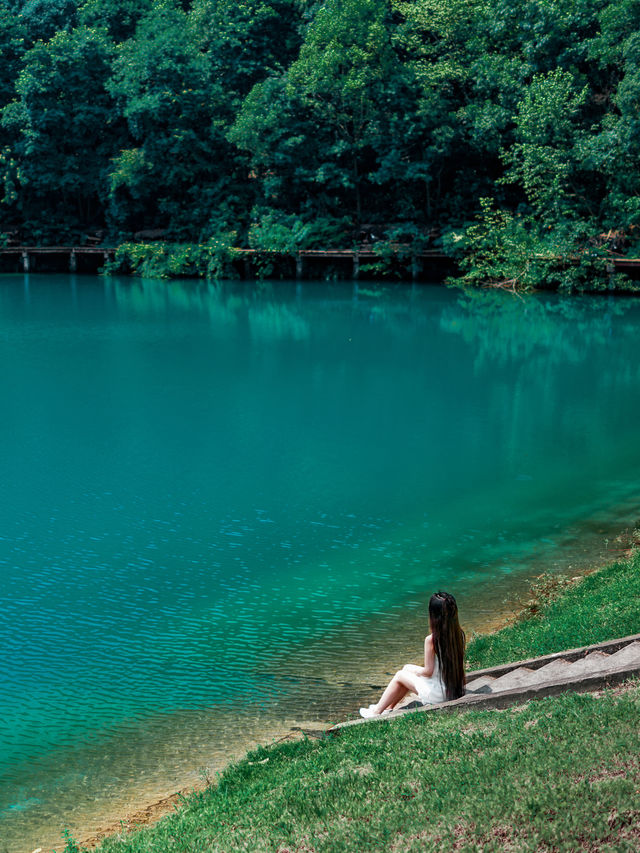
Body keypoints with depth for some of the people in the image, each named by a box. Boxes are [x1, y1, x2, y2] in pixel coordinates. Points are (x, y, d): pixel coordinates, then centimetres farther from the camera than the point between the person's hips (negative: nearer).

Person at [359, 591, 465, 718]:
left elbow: (428, 671, -18)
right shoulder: (459, 634, -6)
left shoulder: (431, 640, -26)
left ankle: (376, 712, 33)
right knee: (407, 667, 24)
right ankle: (388, 708, 41)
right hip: (454, 689, 7)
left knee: (400, 675, 18)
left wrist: (417, 671, 5)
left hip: (437, 694, -7)